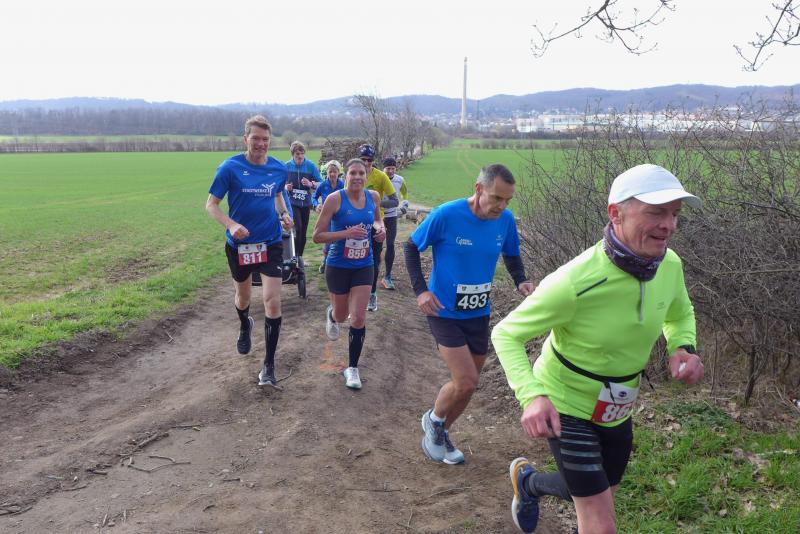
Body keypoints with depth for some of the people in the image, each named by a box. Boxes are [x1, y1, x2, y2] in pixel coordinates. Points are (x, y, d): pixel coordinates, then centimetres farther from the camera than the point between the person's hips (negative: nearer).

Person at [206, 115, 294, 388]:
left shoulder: (279, 169, -2)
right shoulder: (230, 167, -11)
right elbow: (211, 204, -8)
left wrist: (284, 214, -1)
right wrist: (231, 225, -26)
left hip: (271, 243, 1)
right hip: (239, 244, -1)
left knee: (273, 302, -8)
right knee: (243, 296, 19)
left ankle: (269, 364, 4)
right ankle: (245, 326, 56)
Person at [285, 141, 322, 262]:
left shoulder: (311, 166, -4)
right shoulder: (287, 166, -4)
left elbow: (320, 184, -3)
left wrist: (311, 184, -23)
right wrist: (286, 187, -14)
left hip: (306, 203, 2)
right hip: (292, 202, -2)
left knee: (303, 231, 8)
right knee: (298, 228, -18)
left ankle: (300, 256, 22)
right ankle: (294, 255, -5)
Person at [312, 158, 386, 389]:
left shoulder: (374, 197, -4)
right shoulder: (335, 199, -17)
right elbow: (317, 236, -15)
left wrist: (380, 229, -5)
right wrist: (346, 233, -28)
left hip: (363, 267, 2)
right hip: (338, 266, -2)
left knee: (358, 318, -2)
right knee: (341, 315, 16)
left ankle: (353, 368, 15)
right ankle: (331, 315, 56)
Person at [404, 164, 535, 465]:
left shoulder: (506, 220, -7)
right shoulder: (446, 215, -20)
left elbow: (511, 255, 11)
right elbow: (411, 247, -7)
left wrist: (520, 282, -9)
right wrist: (420, 290, -18)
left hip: (479, 314, 5)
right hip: (444, 312, -5)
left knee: (467, 385, 14)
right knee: (466, 382, -13)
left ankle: (440, 434, 40)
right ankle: (434, 420, 19)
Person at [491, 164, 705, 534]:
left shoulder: (669, 264, -14)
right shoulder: (575, 282, -33)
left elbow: (680, 314, 9)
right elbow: (506, 334, -22)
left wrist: (683, 348, -13)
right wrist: (532, 396, -38)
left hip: (614, 408, 7)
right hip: (564, 405, -6)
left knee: (600, 497, 27)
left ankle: (528, 481, 56)